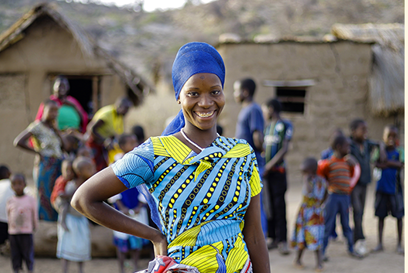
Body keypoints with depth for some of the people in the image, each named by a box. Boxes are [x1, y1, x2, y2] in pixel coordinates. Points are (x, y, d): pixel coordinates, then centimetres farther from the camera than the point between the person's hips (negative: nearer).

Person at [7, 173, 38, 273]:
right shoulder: (10, 201, 4)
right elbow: (9, 216, 13)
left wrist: (34, 227, 7)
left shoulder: (30, 200, -2)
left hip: (27, 232, -2)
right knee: (15, 256, 6)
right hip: (13, 233, 2)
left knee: (28, 255, 1)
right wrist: (10, 229, 12)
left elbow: (35, 215, 5)